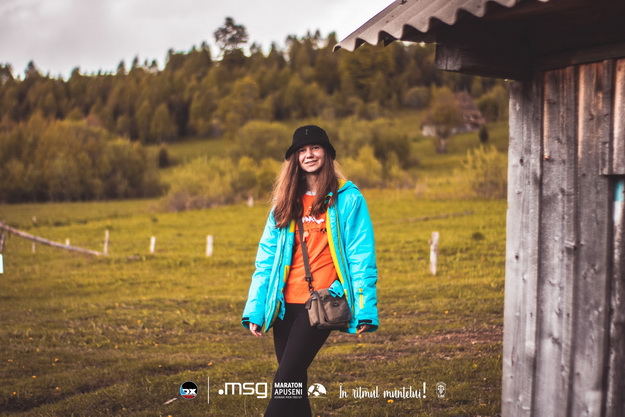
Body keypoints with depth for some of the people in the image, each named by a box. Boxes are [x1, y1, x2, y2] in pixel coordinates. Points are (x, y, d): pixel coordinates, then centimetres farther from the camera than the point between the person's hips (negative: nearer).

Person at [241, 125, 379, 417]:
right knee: (294, 379, 7)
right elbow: (266, 258, 8)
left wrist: (364, 309, -11)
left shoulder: (348, 198, -1)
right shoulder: (286, 202, 11)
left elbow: (361, 256, -4)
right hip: (286, 303, 5)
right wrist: (255, 309, 1)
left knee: (286, 376, -11)